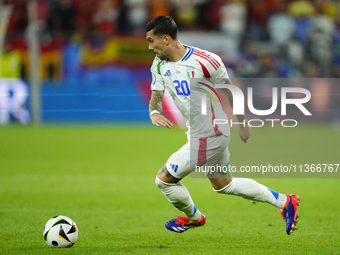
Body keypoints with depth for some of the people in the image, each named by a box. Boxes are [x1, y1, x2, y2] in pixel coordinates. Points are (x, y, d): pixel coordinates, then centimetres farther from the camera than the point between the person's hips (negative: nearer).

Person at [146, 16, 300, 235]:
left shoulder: (204, 60, -21)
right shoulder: (160, 65, 0)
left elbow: (229, 90, -9)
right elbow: (156, 97, 0)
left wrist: (243, 122, 2)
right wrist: (154, 113, -24)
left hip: (207, 137, -9)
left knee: (164, 179, -1)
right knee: (223, 184, 23)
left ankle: (193, 217, 27)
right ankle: (285, 202, 28)